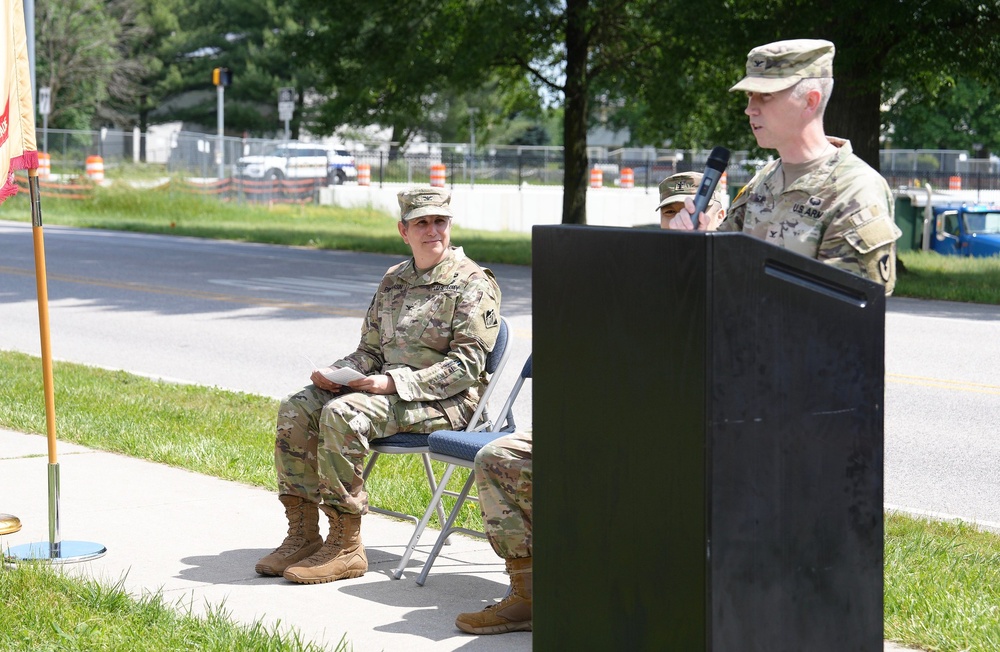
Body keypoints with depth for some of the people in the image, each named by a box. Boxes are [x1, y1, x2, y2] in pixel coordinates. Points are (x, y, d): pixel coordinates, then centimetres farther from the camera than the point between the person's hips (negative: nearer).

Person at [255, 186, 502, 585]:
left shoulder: (473, 283, -6)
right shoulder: (393, 281, 16)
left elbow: (466, 365, -14)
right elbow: (370, 351, 20)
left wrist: (395, 383, -22)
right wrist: (334, 372, -3)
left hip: (445, 401, -8)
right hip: (388, 387, 8)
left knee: (342, 414, -30)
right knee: (295, 409, -11)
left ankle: (346, 548, -25)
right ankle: (303, 535, -7)